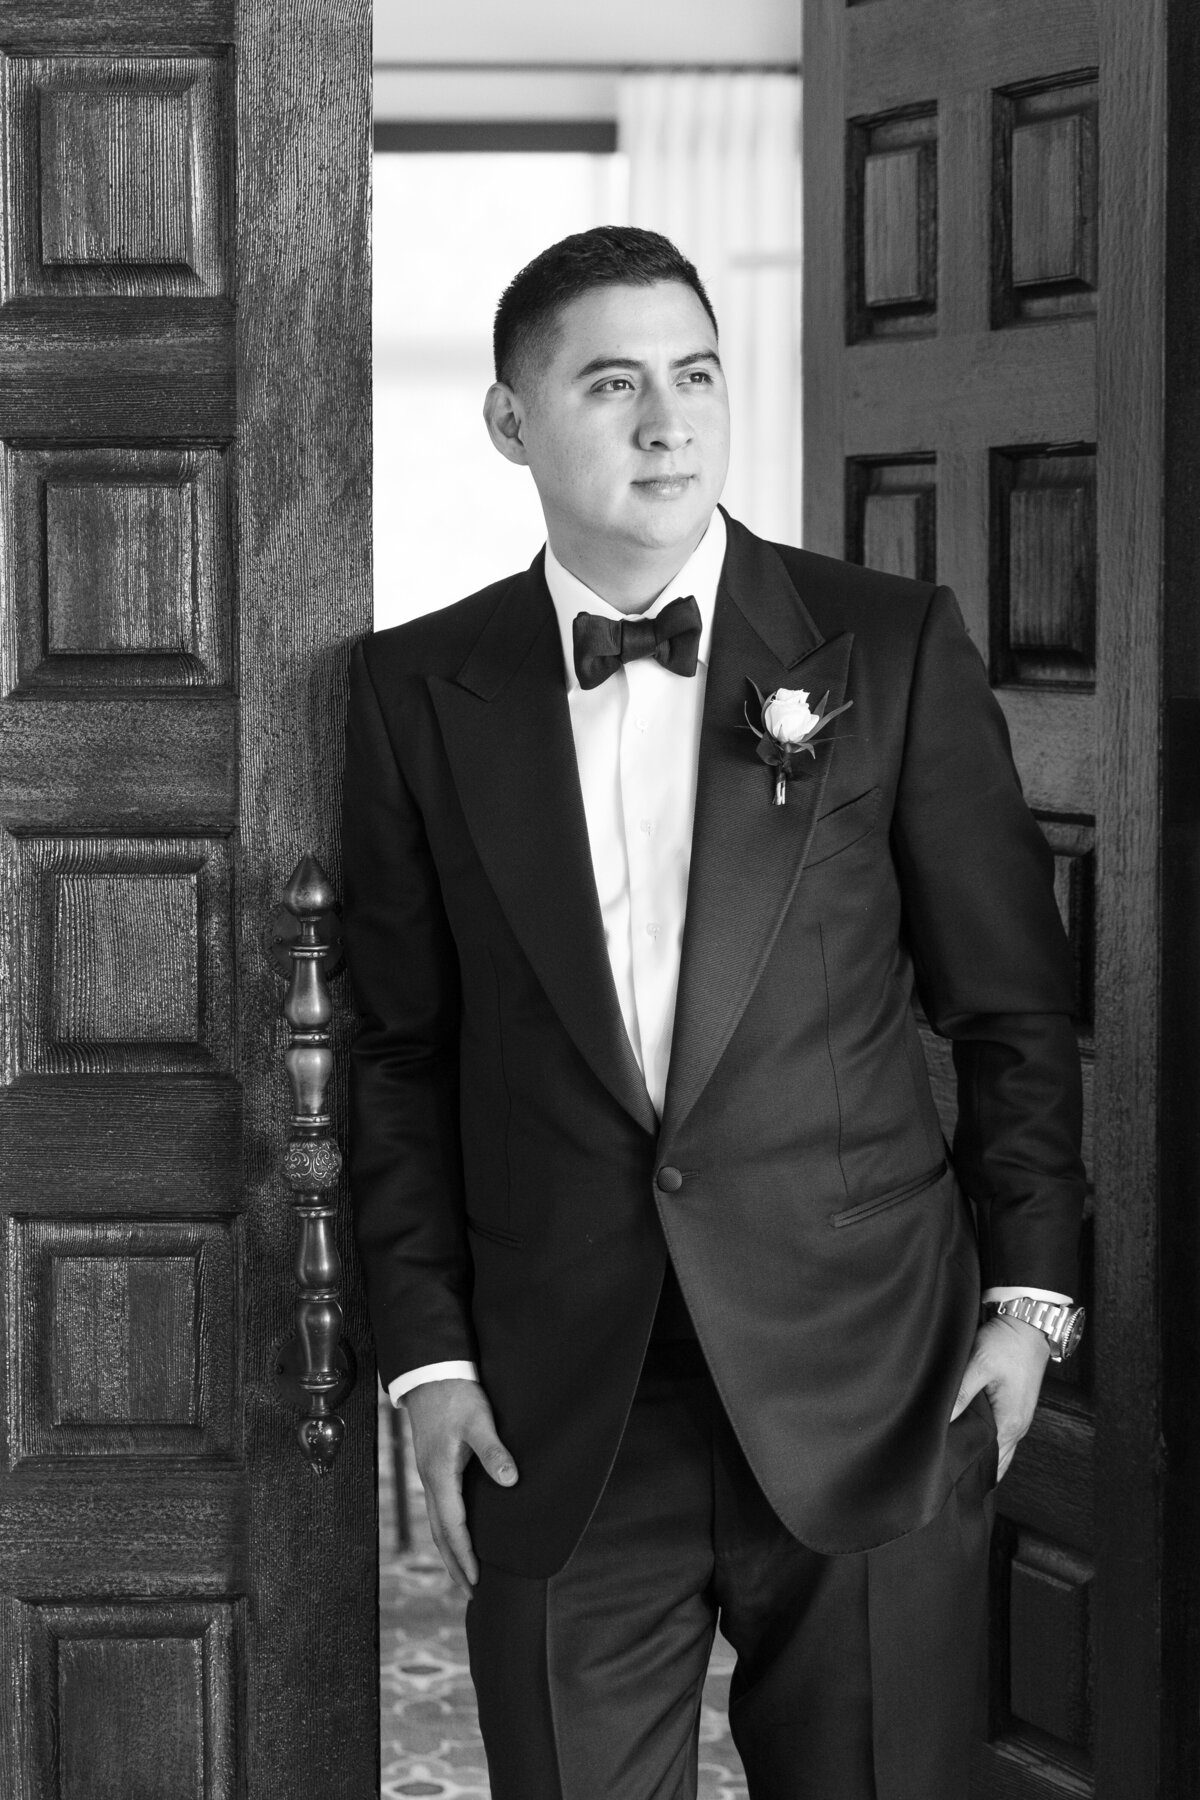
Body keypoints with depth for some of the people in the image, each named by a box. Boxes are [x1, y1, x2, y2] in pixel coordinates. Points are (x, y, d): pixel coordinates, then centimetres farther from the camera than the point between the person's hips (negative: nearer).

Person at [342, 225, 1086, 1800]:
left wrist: (1030, 1295, 0)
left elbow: (1010, 1005, 5)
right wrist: (427, 1349, 1)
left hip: (862, 1388, 0)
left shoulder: (893, 650, 0)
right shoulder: (418, 693, 3)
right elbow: (399, 1048, 6)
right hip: (556, 1421, 1)